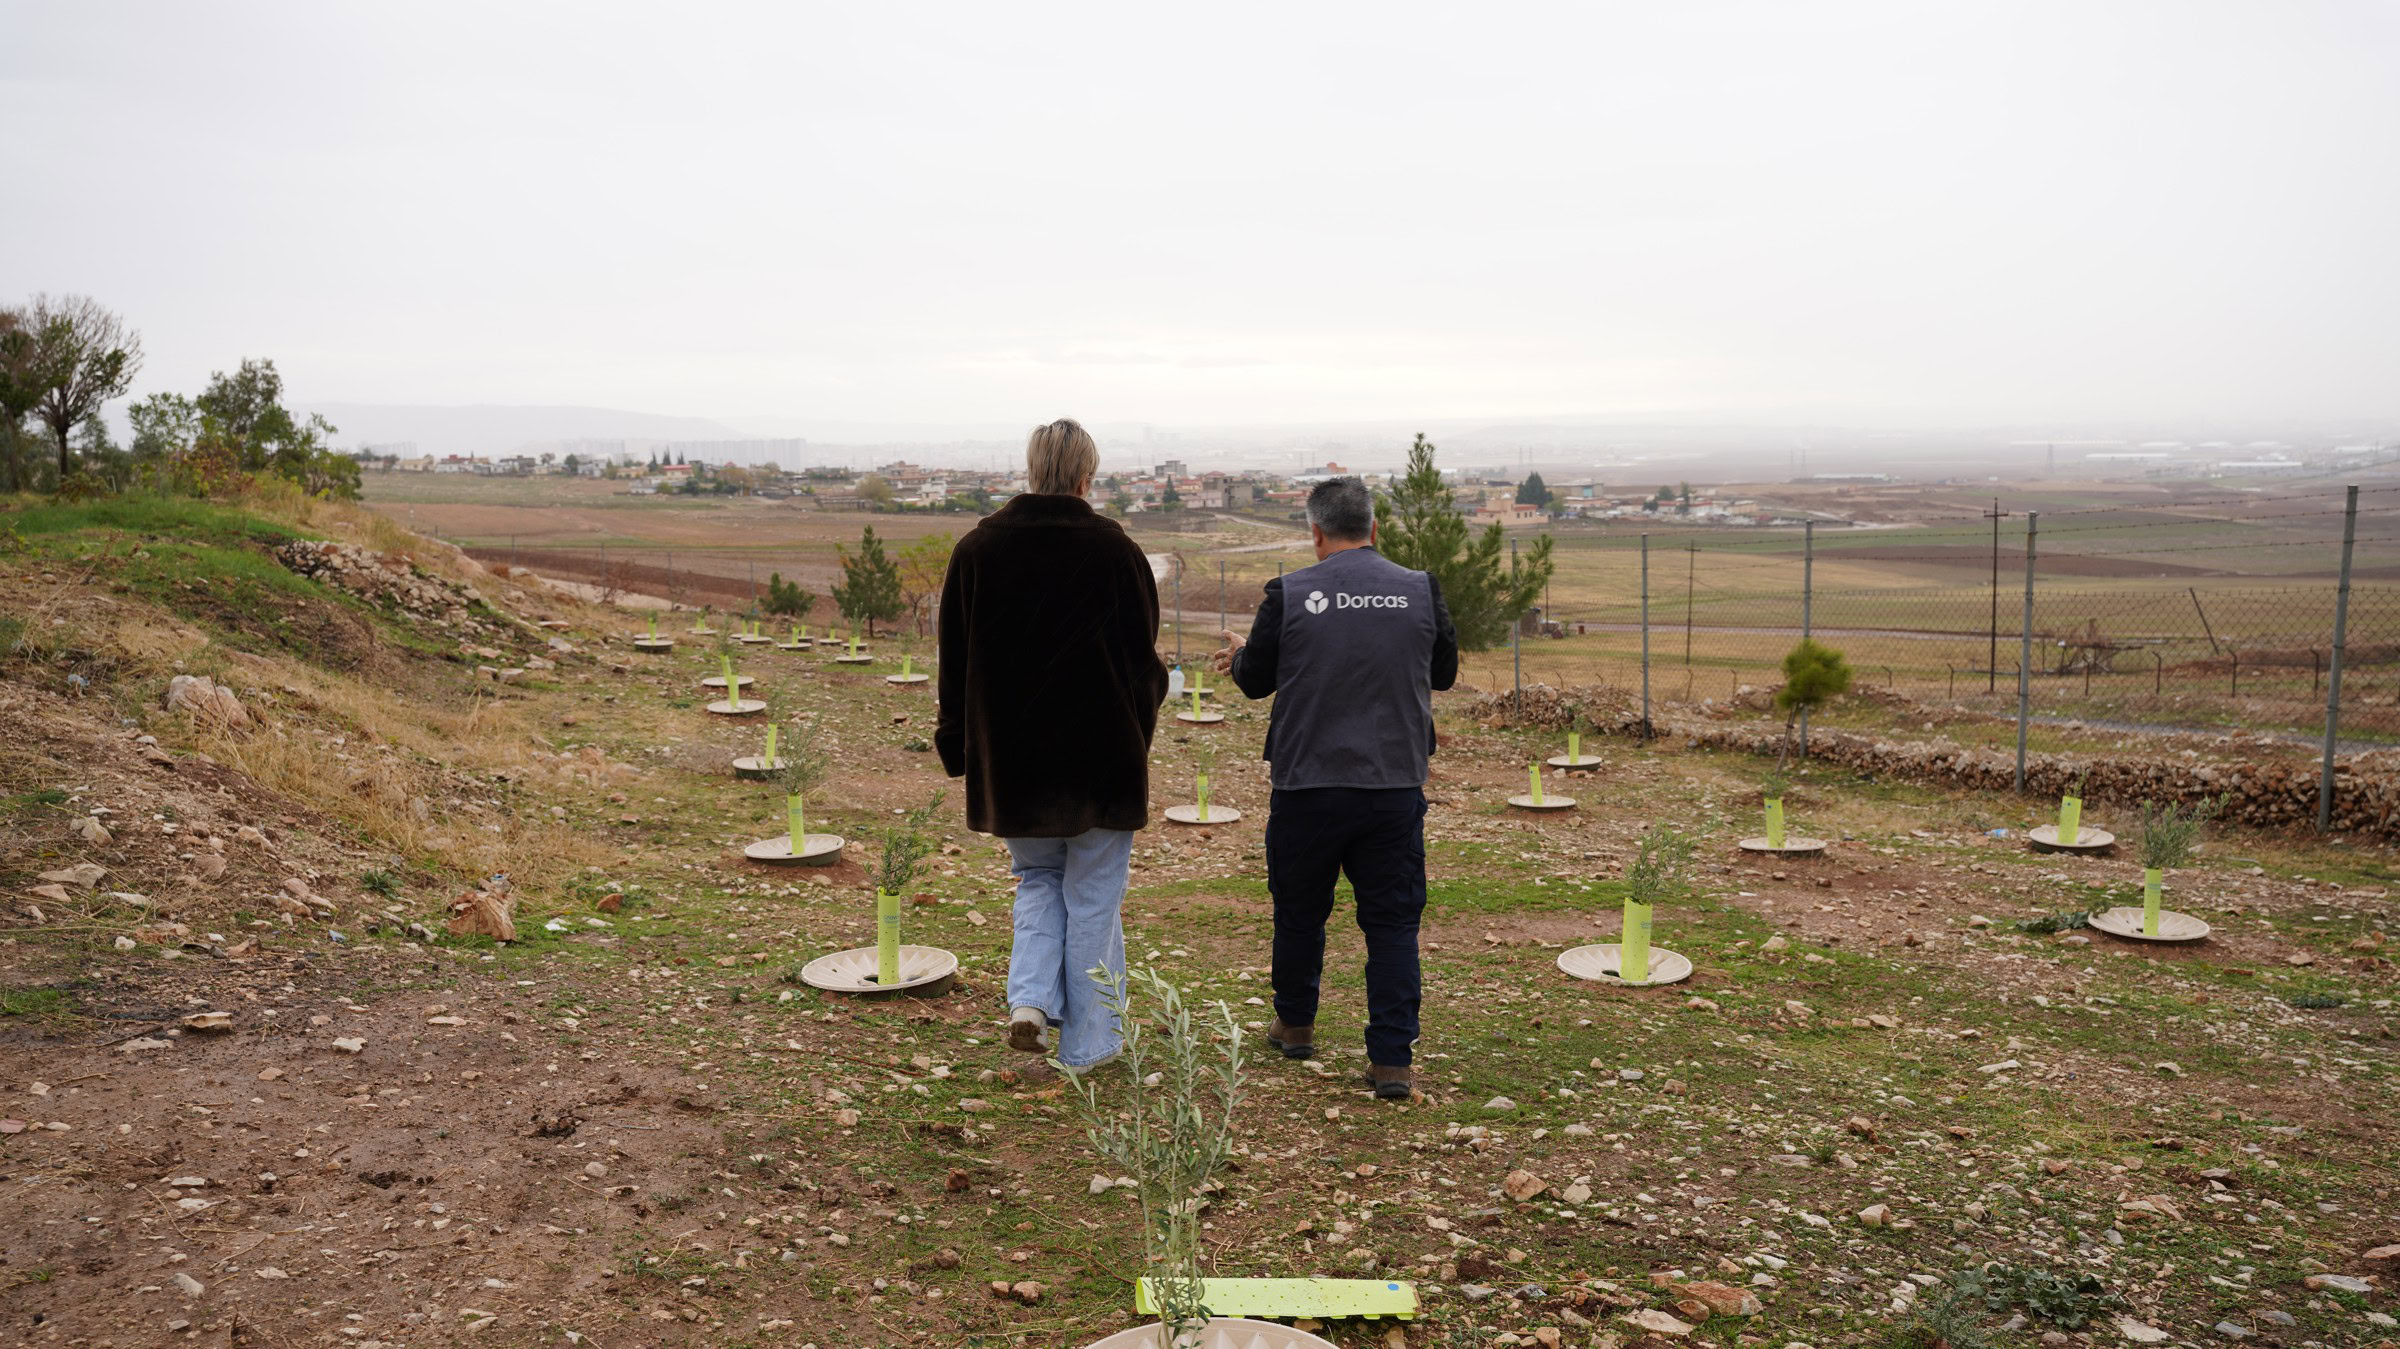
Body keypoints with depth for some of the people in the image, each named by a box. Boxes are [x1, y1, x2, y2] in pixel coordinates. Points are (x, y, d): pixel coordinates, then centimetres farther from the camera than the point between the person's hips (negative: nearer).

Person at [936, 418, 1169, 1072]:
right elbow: (1144, 663, -5)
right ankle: (1086, 1043, 16)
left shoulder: (977, 548, -1)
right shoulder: (1115, 552, -10)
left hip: (1011, 758, 3)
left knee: (1038, 882, 22)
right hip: (1101, 759, -3)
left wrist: (956, 746, 15)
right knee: (1092, 899, 9)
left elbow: (955, 663, 5)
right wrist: (1137, 732, 12)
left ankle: (1031, 998, 3)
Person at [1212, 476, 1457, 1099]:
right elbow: (1444, 673, 12)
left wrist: (1237, 656, 26)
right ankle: (1393, 1060, 4)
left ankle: (1294, 1025, 35)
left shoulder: (1288, 594, -8)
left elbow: (1254, 680, 3)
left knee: (1300, 911, 17)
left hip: (1307, 785, -1)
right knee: (1393, 921, 6)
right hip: (1395, 786, 1)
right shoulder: (1421, 590, -1)